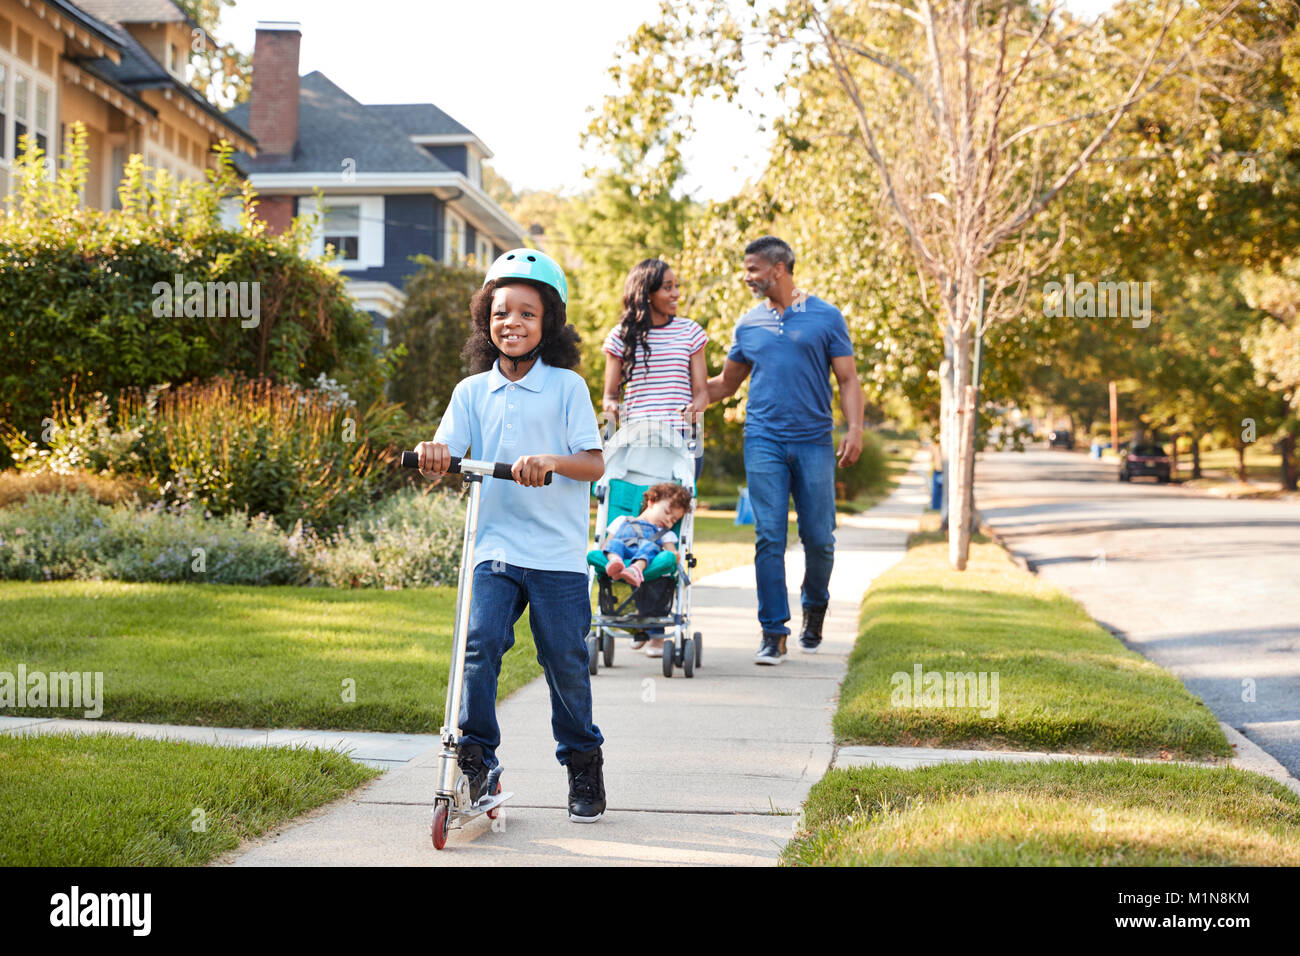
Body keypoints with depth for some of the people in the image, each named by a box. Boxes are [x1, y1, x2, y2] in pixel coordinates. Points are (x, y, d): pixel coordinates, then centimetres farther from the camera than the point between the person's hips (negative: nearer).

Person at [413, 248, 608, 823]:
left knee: (565, 658, 3)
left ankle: (583, 763, 22)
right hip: (495, 548, 2)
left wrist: (549, 461, -26)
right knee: (480, 643, -14)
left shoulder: (567, 386, 1)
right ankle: (475, 758, -1)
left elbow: (595, 463, -7)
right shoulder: (472, 392, 9)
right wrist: (432, 454, -23)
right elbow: (444, 461, 0)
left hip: (557, 554, -2)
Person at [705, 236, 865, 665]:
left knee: (819, 538, 1)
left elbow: (848, 379, 4)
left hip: (814, 442, -2)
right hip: (764, 441, 2)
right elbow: (726, 383, 23)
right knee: (769, 538, -5)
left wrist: (855, 428, -9)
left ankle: (814, 606, 28)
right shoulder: (749, 324, 12)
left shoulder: (825, 317, 4)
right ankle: (774, 632, 0)